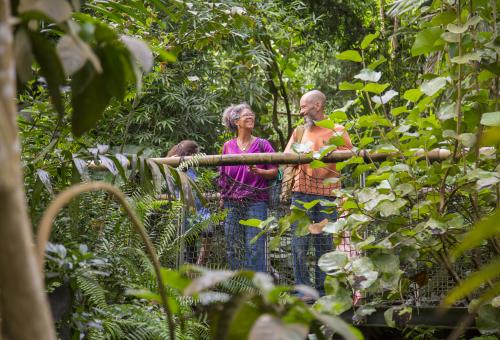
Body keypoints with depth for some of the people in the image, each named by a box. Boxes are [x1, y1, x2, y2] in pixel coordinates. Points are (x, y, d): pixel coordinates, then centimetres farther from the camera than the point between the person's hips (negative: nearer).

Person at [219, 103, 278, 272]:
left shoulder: (262, 144, 4)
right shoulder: (228, 146, 10)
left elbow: (274, 172, 3)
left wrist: (258, 171, -15)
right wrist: (222, 197, 12)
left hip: (256, 202, -3)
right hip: (232, 203, 3)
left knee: (255, 248, -6)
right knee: (232, 248, 4)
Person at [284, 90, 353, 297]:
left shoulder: (337, 131, 6)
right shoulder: (300, 131, 17)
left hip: (326, 194, -3)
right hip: (301, 193, 3)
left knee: (324, 244, 3)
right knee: (299, 243, -2)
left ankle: (322, 291, 10)